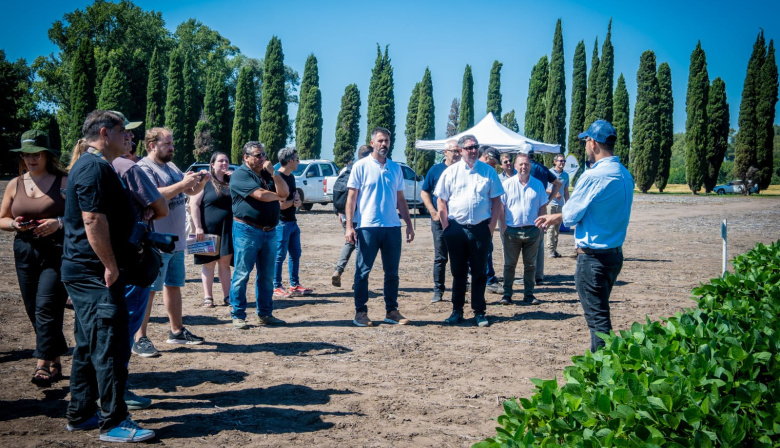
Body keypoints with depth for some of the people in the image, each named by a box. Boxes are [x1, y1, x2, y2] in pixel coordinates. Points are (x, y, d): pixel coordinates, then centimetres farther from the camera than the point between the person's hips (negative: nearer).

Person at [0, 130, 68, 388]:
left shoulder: (64, 182, -3)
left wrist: (59, 223, -19)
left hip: (57, 252, -5)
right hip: (25, 251, 5)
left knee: (46, 307, -14)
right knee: (34, 310, 8)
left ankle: (43, 365, -11)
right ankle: (55, 363, 20)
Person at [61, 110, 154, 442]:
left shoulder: (95, 165, 18)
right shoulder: (94, 167, -16)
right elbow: (93, 220, -23)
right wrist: (111, 266, -20)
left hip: (89, 273, 11)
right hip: (94, 274, -11)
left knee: (90, 346, 16)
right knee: (110, 346, -7)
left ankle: (81, 415, 24)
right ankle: (113, 423, -1)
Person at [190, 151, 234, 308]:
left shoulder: (231, 181, 13)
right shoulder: (204, 181, -2)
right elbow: (194, 204, -7)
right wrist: (198, 227, -15)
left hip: (227, 230, 4)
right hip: (209, 230, -4)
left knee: (225, 262, 7)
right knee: (209, 263, 4)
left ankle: (227, 296, 11)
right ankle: (208, 297, 9)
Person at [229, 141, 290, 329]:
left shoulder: (268, 173, 18)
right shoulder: (240, 174, -6)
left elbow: (284, 193, 7)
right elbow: (260, 195, -18)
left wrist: (273, 172, -4)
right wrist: (278, 196, 0)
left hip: (270, 231, 7)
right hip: (247, 231, -7)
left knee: (267, 276, 10)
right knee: (242, 275, -3)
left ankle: (265, 314, 19)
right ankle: (238, 315, 4)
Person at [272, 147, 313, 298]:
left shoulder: (291, 177, 13)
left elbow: (296, 195, 20)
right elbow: (281, 204, -20)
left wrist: (297, 201, -4)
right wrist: (294, 201, -2)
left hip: (292, 222, 9)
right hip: (281, 222, -9)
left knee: (295, 254, 13)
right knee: (280, 256, -3)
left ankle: (295, 285, 21)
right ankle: (276, 287, 5)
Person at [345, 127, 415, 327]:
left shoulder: (395, 168, 12)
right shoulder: (361, 166, -1)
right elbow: (351, 197, -3)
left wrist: (409, 224, 11)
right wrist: (349, 226, -11)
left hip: (392, 227, 4)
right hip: (367, 227, -4)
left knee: (392, 272, 9)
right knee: (363, 271, 1)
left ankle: (392, 311, 18)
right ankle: (360, 312, 10)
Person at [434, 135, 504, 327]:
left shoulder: (489, 171, 5)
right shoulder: (451, 172, 4)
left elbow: (496, 201, 5)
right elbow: (442, 202, 5)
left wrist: (491, 227, -3)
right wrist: (446, 228, -2)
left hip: (481, 228, 0)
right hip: (456, 229, 0)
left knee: (479, 272, 5)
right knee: (458, 272, 8)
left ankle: (479, 312, 13)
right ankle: (457, 311, 17)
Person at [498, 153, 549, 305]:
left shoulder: (538, 185, 6)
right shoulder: (507, 184, 0)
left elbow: (542, 208, 9)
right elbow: (501, 207, 0)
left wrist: (540, 228, 1)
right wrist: (503, 228, -6)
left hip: (532, 230, 2)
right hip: (512, 230, -2)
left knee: (530, 264, 8)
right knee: (509, 264, 4)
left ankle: (529, 294, 15)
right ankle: (507, 294, 11)